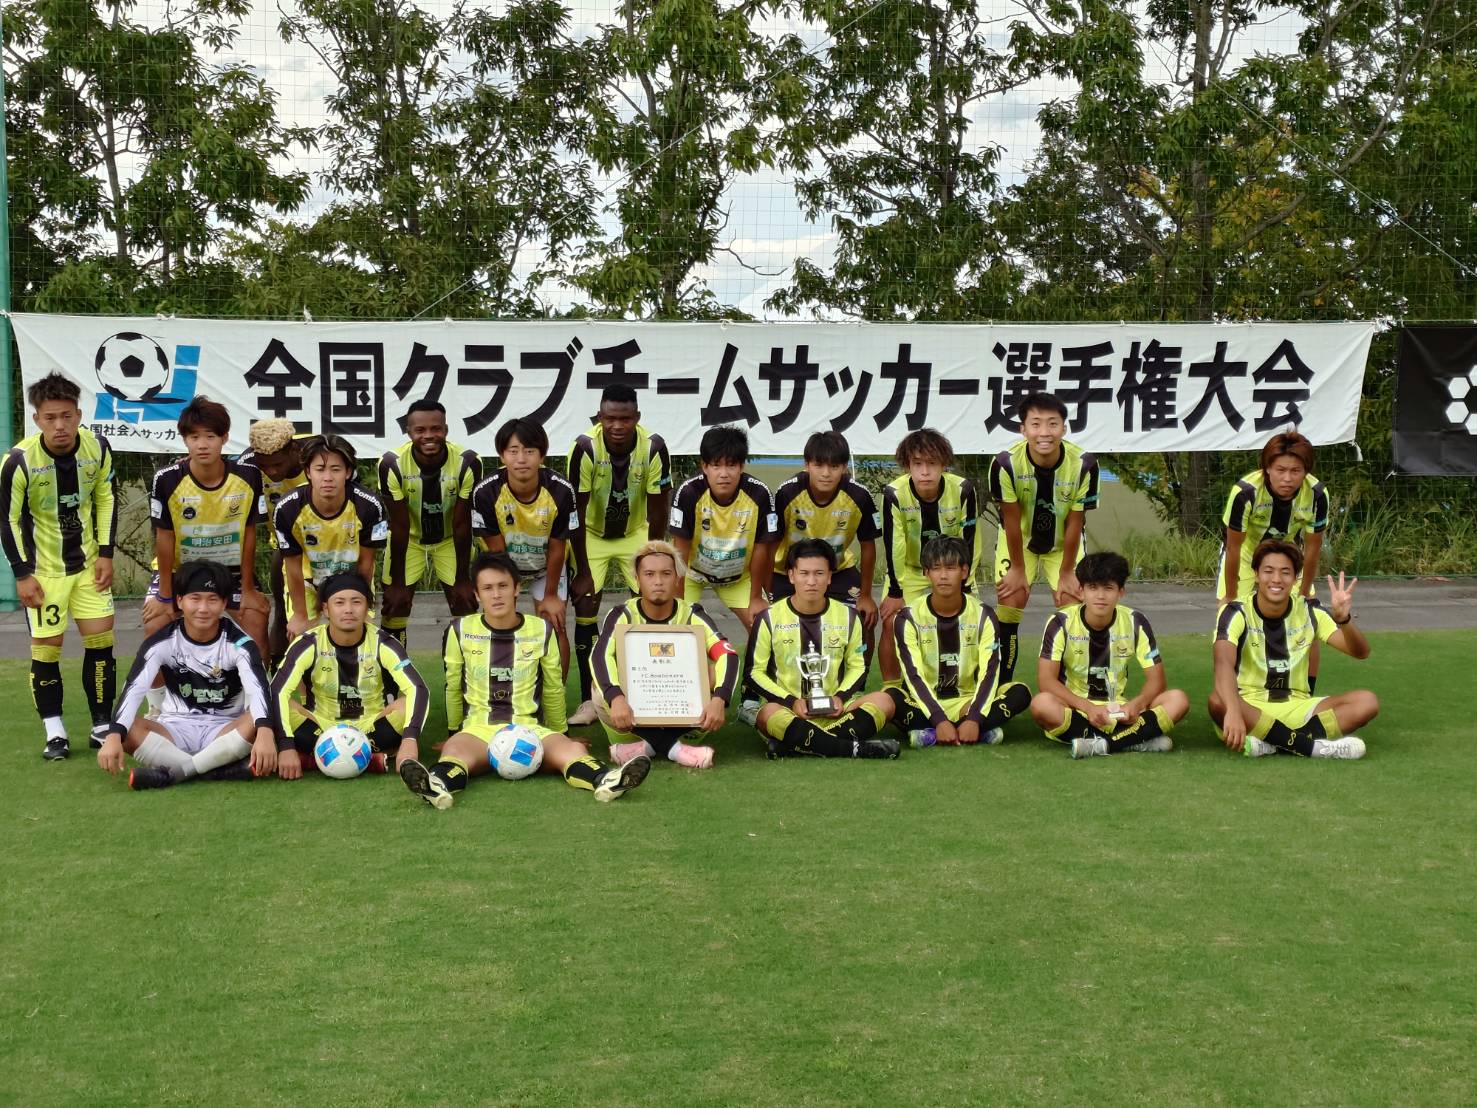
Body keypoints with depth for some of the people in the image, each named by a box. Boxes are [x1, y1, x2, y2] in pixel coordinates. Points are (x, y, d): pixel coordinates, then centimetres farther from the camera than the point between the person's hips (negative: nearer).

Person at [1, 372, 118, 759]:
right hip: (43, 567, -3)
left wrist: (106, 554, -2)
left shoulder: (97, 448, -13)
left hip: (88, 562, 3)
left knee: (101, 639, 1)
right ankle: (54, 733, 10)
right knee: (46, 647, -1)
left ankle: (102, 726, 13)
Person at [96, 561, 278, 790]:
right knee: (127, 728, -29)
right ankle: (224, 768, -35)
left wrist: (265, 733, -51)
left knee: (257, 724, -33)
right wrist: (114, 736, -40)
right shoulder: (162, 641, -8)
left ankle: (175, 770, -29)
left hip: (226, 729, -1)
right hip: (175, 728, 1)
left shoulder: (239, 643, -12)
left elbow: (259, 689, -29)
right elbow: (134, 688, -21)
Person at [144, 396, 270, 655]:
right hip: (179, 568, -1)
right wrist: (165, 596, -9)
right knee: (154, 626, -13)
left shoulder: (248, 476, -20)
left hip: (232, 568, 1)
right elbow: (165, 538, -13)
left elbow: (249, 533, -9)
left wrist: (248, 590, -5)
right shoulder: (167, 480, -23)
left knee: (257, 623, -9)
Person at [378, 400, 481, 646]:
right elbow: (400, 526, -21)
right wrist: (397, 583, -16)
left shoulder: (467, 463, -28)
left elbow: (461, 524, -19)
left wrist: (462, 579, -14)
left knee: (466, 608, -3)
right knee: (394, 608, -3)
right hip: (409, 539, 0)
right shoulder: (392, 464, -29)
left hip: (450, 540, 0)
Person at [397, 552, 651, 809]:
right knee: (455, 749, -38)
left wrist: (558, 734, 24)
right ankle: (439, 784, -69)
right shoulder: (461, 630, 3)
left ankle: (603, 779, -62)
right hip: (478, 728, -1)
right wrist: (455, 730, 24)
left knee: (571, 748, -33)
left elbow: (553, 689, 17)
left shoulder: (541, 630, 5)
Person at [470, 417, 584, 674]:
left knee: (554, 628, -4)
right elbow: (496, 550, -19)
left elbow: (556, 548, -18)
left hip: (547, 565, 0)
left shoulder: (561, 491, -32)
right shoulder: (486, 493, -32)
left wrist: (551, 595, -8)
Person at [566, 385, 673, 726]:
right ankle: (589, 700, 2)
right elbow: (576, 514, -22)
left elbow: (657, 512, -16)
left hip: (636, 533, 1)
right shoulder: (585, 448, -29)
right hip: (592, 534, -1)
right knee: (585, 609, -8)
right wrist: (583, 573, -21)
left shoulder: (653, 448, -25)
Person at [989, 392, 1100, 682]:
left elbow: (1074, 524, -18)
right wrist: (1018, 569, -10)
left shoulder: (1083, 464, -29)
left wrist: (1066, 573, -10)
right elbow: (1012, 521, -19)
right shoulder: (1006, 463, -31)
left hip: (1064, 544, 1)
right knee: (1008, 607, -5)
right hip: (1019, 541, -1)